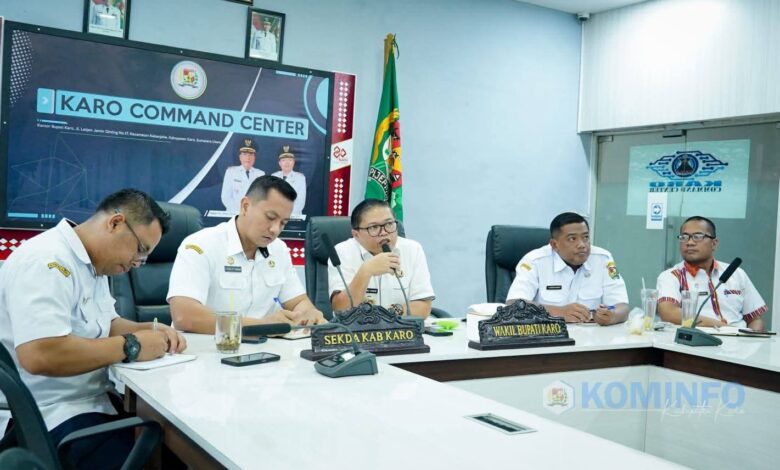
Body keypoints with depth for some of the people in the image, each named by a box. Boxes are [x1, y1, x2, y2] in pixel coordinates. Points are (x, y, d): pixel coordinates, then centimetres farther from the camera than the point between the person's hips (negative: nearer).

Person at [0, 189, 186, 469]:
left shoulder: (91, 264, 11)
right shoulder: (47, 261, -20)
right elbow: (39, 356, -31)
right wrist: (130, 347, -22)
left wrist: (150, 331, 0)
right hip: (55, 417, -10)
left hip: (91, 400, 10)